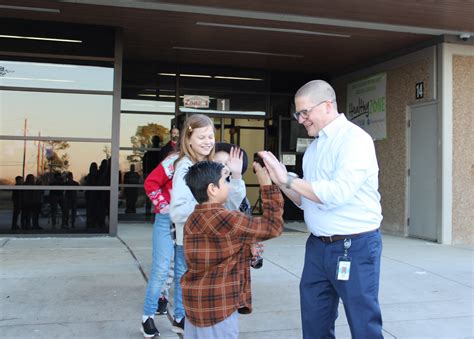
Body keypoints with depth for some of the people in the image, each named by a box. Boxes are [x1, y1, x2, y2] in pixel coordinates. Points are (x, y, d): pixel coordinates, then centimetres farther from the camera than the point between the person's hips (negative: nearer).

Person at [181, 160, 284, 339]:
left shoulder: (195, 218, 7)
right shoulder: (221, 218, -22)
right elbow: (272, 226, -17)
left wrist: (248, 247, -2)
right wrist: (268, 184, -13)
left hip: (196, 303, 9)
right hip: (216, 307, -9)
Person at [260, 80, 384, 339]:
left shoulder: (355, 139, -12)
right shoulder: (314, 147, 13)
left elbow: (337, 193, -24)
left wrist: (288, 180, -18)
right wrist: (281, 181, -2)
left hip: (354, 246, -7)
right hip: (318, 246, 8)